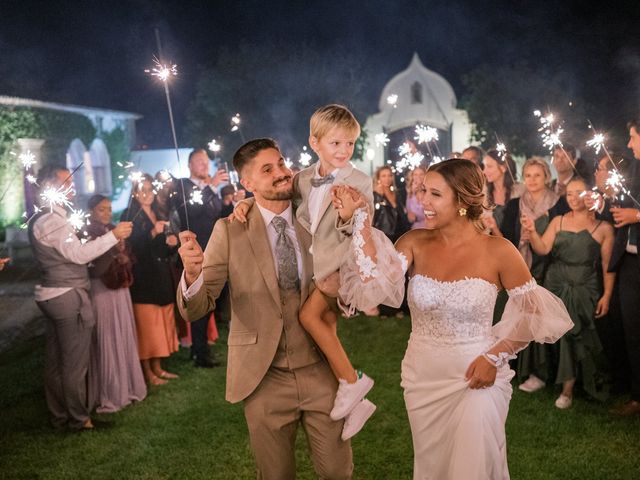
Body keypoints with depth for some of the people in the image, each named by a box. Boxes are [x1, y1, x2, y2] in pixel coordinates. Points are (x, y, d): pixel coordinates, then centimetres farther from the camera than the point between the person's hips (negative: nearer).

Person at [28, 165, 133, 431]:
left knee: (55, 360, 16)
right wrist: (113, 236, -26)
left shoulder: (44, 218, 14)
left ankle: (59, 415, 27)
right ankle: (79, 419, 11)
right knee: (75, 362, 1)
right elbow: (78, 254, -26)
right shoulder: (52, 220, -19)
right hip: (69, 297, -10)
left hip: (54, 296, 10)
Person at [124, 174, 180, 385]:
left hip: (162, 277, 7)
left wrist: (172, 244, 0)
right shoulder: (129, 216, -4)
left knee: (161, 324, 9)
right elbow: (132, 247, -17)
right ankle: (147, 372, 2)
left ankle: (157, 367, 18)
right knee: (146, 324, -5)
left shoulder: (158, 215, 16)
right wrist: (152, 233, -27)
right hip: (142, 279, -7)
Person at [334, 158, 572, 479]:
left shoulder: (497, 251, -12)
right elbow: (375, 279, -20)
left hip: (476, 379, -3)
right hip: (422, 379, 4)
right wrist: (359, 217, -22)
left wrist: (495, 357, -13)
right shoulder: (414, 243, -4)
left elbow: (533, 312, -5)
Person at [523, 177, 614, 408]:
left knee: (576, 335, -5)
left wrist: (606, 296, -5)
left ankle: (568, 387, 7)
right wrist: (532, 232, -21)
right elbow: (542, 249, -3)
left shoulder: (603, 228, 0)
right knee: (564, 334, 4)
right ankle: (568, 387, 19)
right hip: (556, 287, 2)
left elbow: (608, 265, 0)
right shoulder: (558, 221, 7)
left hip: (584, 291, -2)